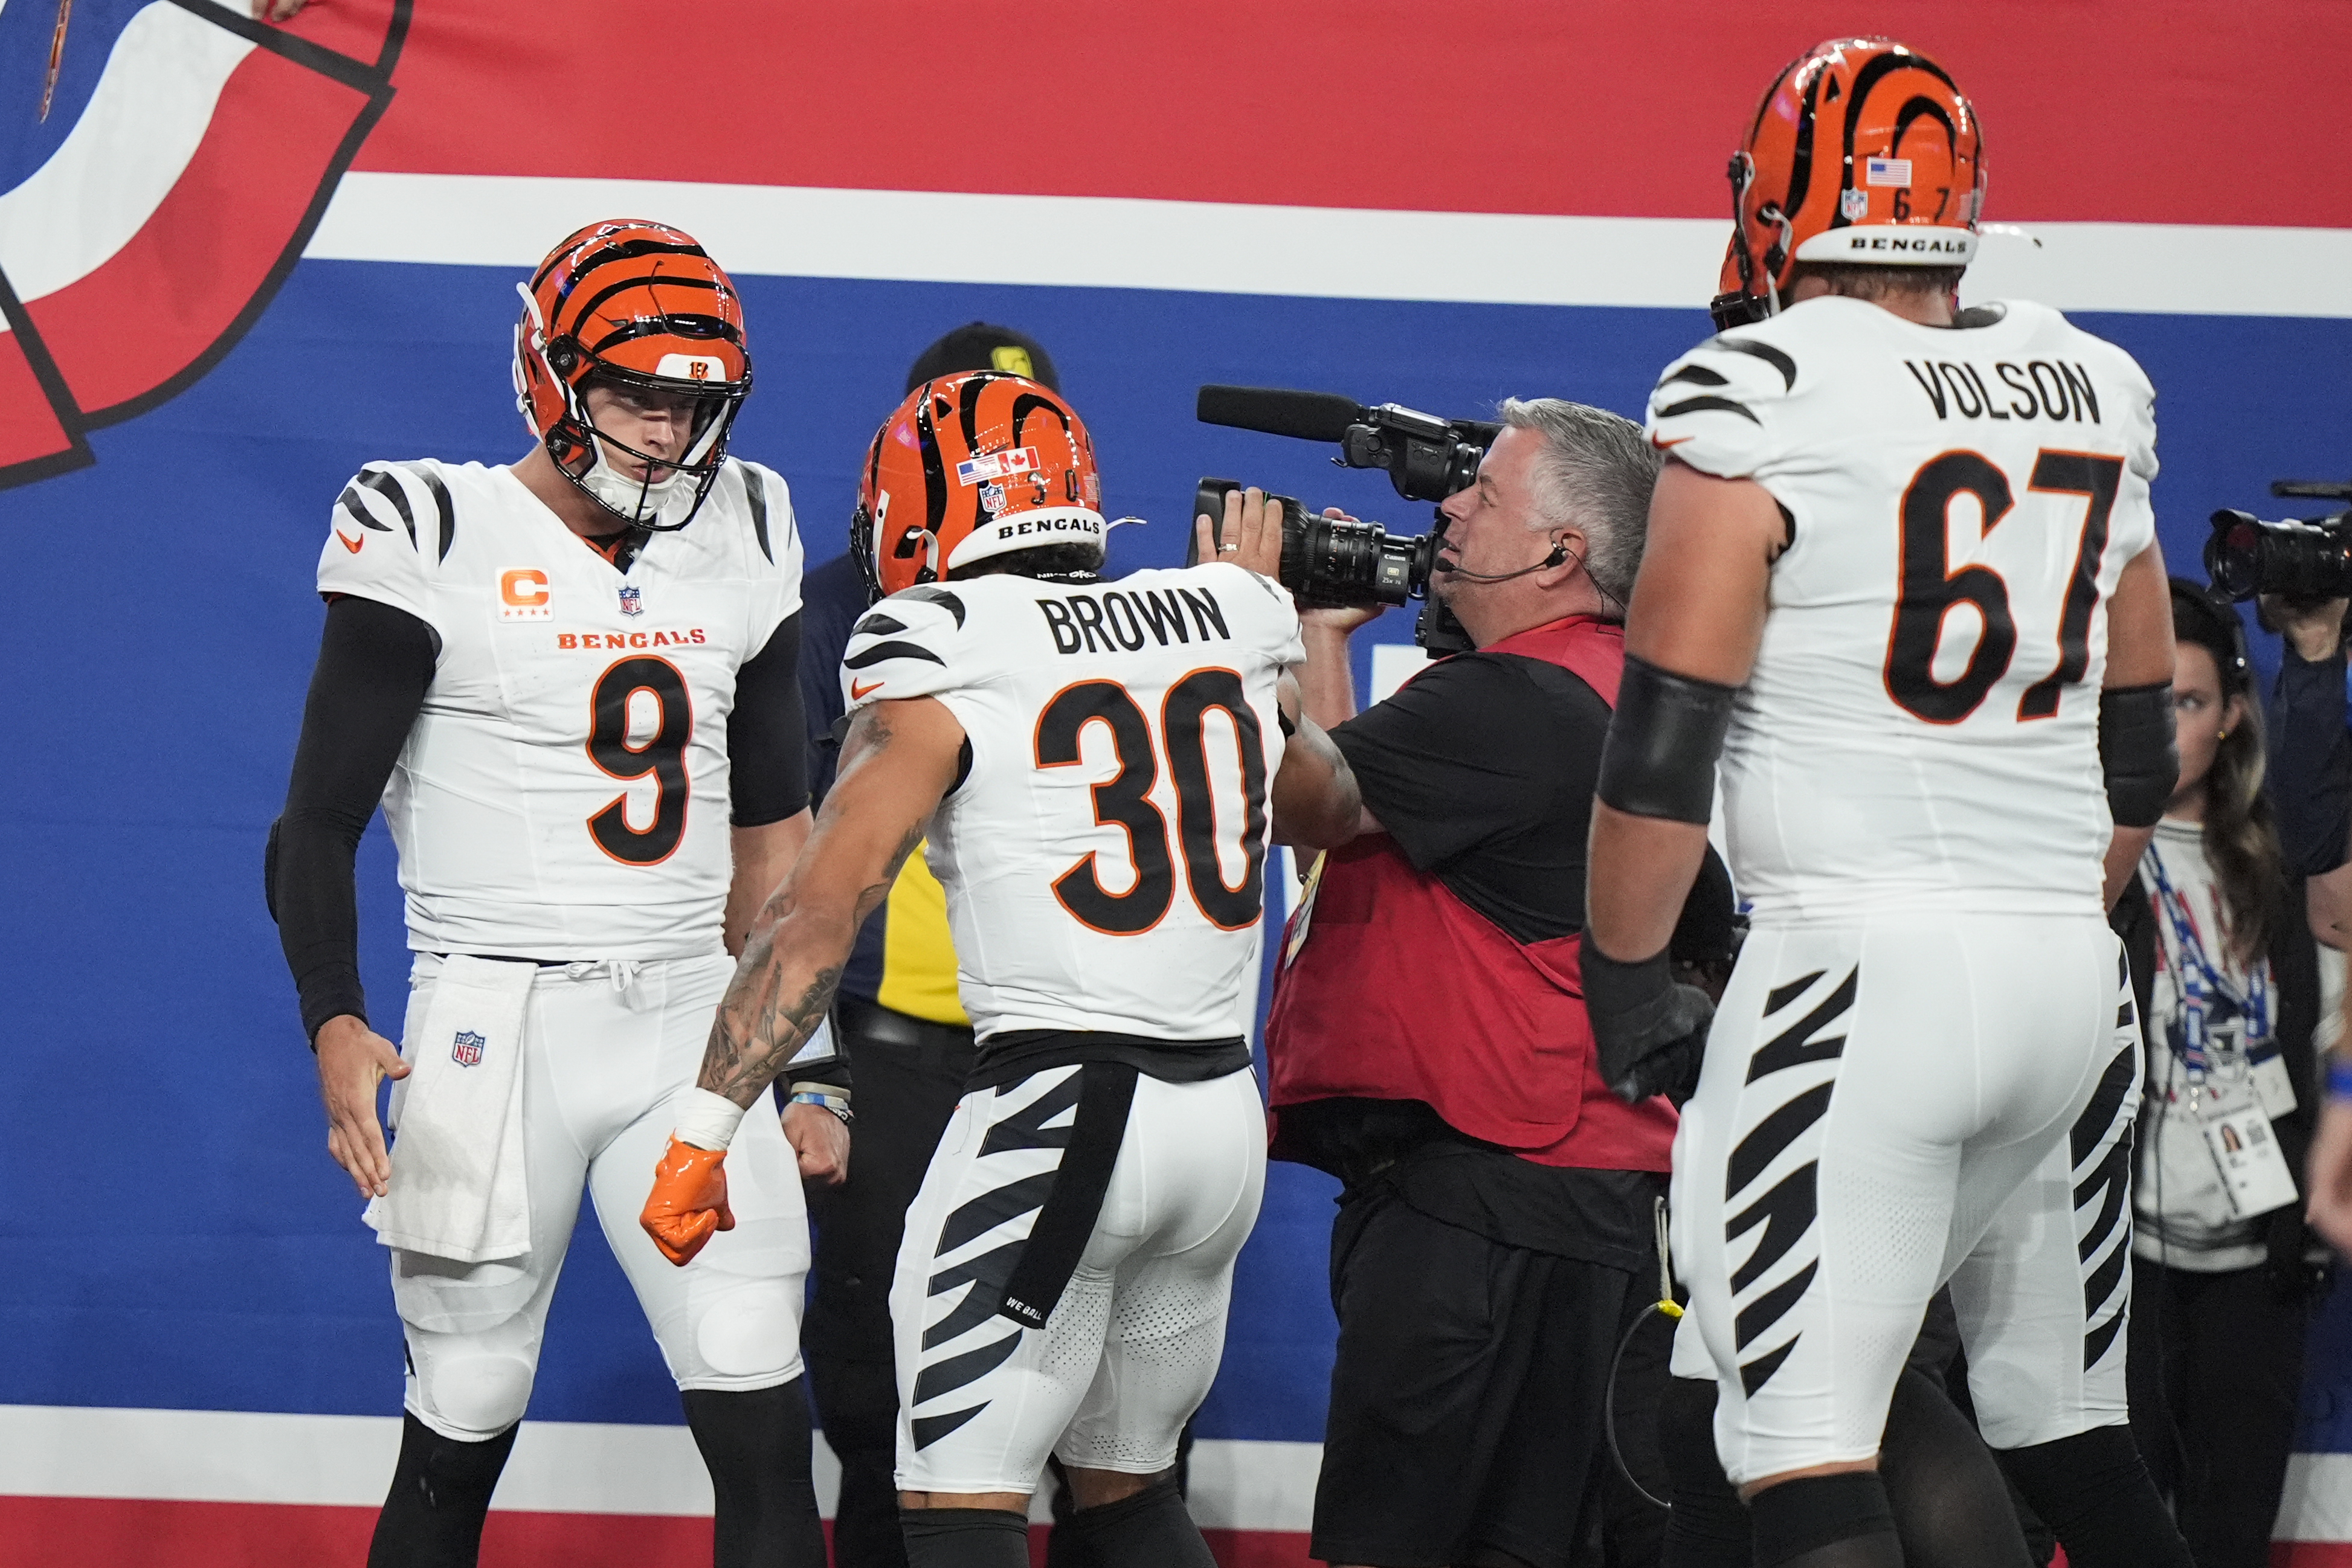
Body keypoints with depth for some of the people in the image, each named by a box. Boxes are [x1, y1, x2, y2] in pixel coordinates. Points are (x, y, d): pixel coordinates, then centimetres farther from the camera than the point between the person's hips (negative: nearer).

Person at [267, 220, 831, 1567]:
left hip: (692, 1022, 4)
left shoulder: (741, 545, 10)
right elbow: (320, 823, -5)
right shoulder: (435, 541, -6)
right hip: (497, 1025, -4)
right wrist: (336, 1027, -20)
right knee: (460, 1443, 2)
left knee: (766, 1430, -7)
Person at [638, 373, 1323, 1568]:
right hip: (1228, 1113, 7)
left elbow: (824, 907, -11)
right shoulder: (1233, 620, 10)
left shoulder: (937, 658, -6)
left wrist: (704, 1127, -9)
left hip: (1060, 1108, -7)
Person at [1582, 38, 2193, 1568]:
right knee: (2075, 1436, 18)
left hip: (1861, 969, -7)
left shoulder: (1764, 396, -8)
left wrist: (1625, 985, 0)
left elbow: (1664, 743, -10)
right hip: (2072, 976, 7)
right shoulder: (2095, 396, 12)